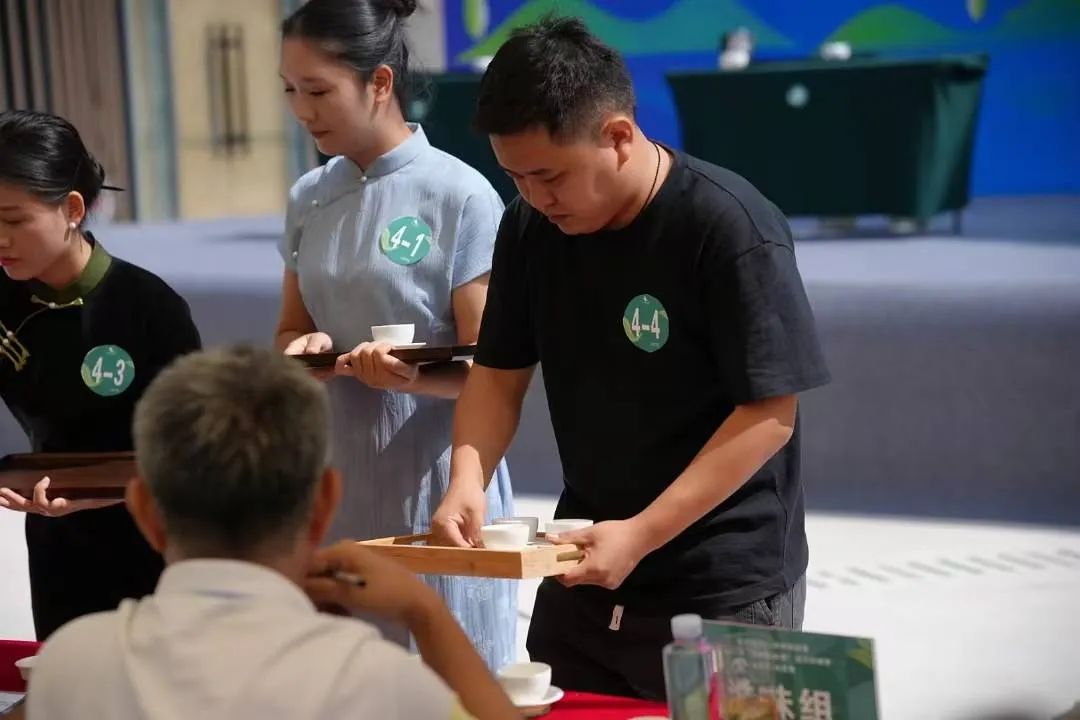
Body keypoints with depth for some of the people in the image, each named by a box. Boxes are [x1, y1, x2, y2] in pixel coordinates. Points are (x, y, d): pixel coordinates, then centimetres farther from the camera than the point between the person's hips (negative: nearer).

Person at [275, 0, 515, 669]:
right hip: (339, 481, 6)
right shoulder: (310, 198, 7)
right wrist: (307, 351, -6)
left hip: (433, 479, -5)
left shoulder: (461, 197, -11)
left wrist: (413, 377, -29)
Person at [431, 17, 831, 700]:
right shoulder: (531, 226, 0)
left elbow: (770, 414, -19)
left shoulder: (731, 228, -19)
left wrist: (640, 536, -23)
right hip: (583, 574, 6)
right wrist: (468, 477, -12)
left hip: (723, 590, -5)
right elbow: (500, 374, 7)